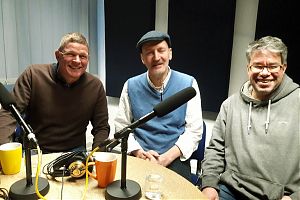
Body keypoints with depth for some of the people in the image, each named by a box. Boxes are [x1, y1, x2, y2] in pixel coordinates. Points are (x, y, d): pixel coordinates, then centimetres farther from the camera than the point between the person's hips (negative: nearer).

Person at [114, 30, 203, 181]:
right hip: (139, 157, 2)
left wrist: (166, 158, -13)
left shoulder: (188, 84, 0)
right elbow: (121, 126, 7)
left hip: (175, 158, -1)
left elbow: (194, 130, -2)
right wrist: (138, 152, -10)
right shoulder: (131, 85, 5)